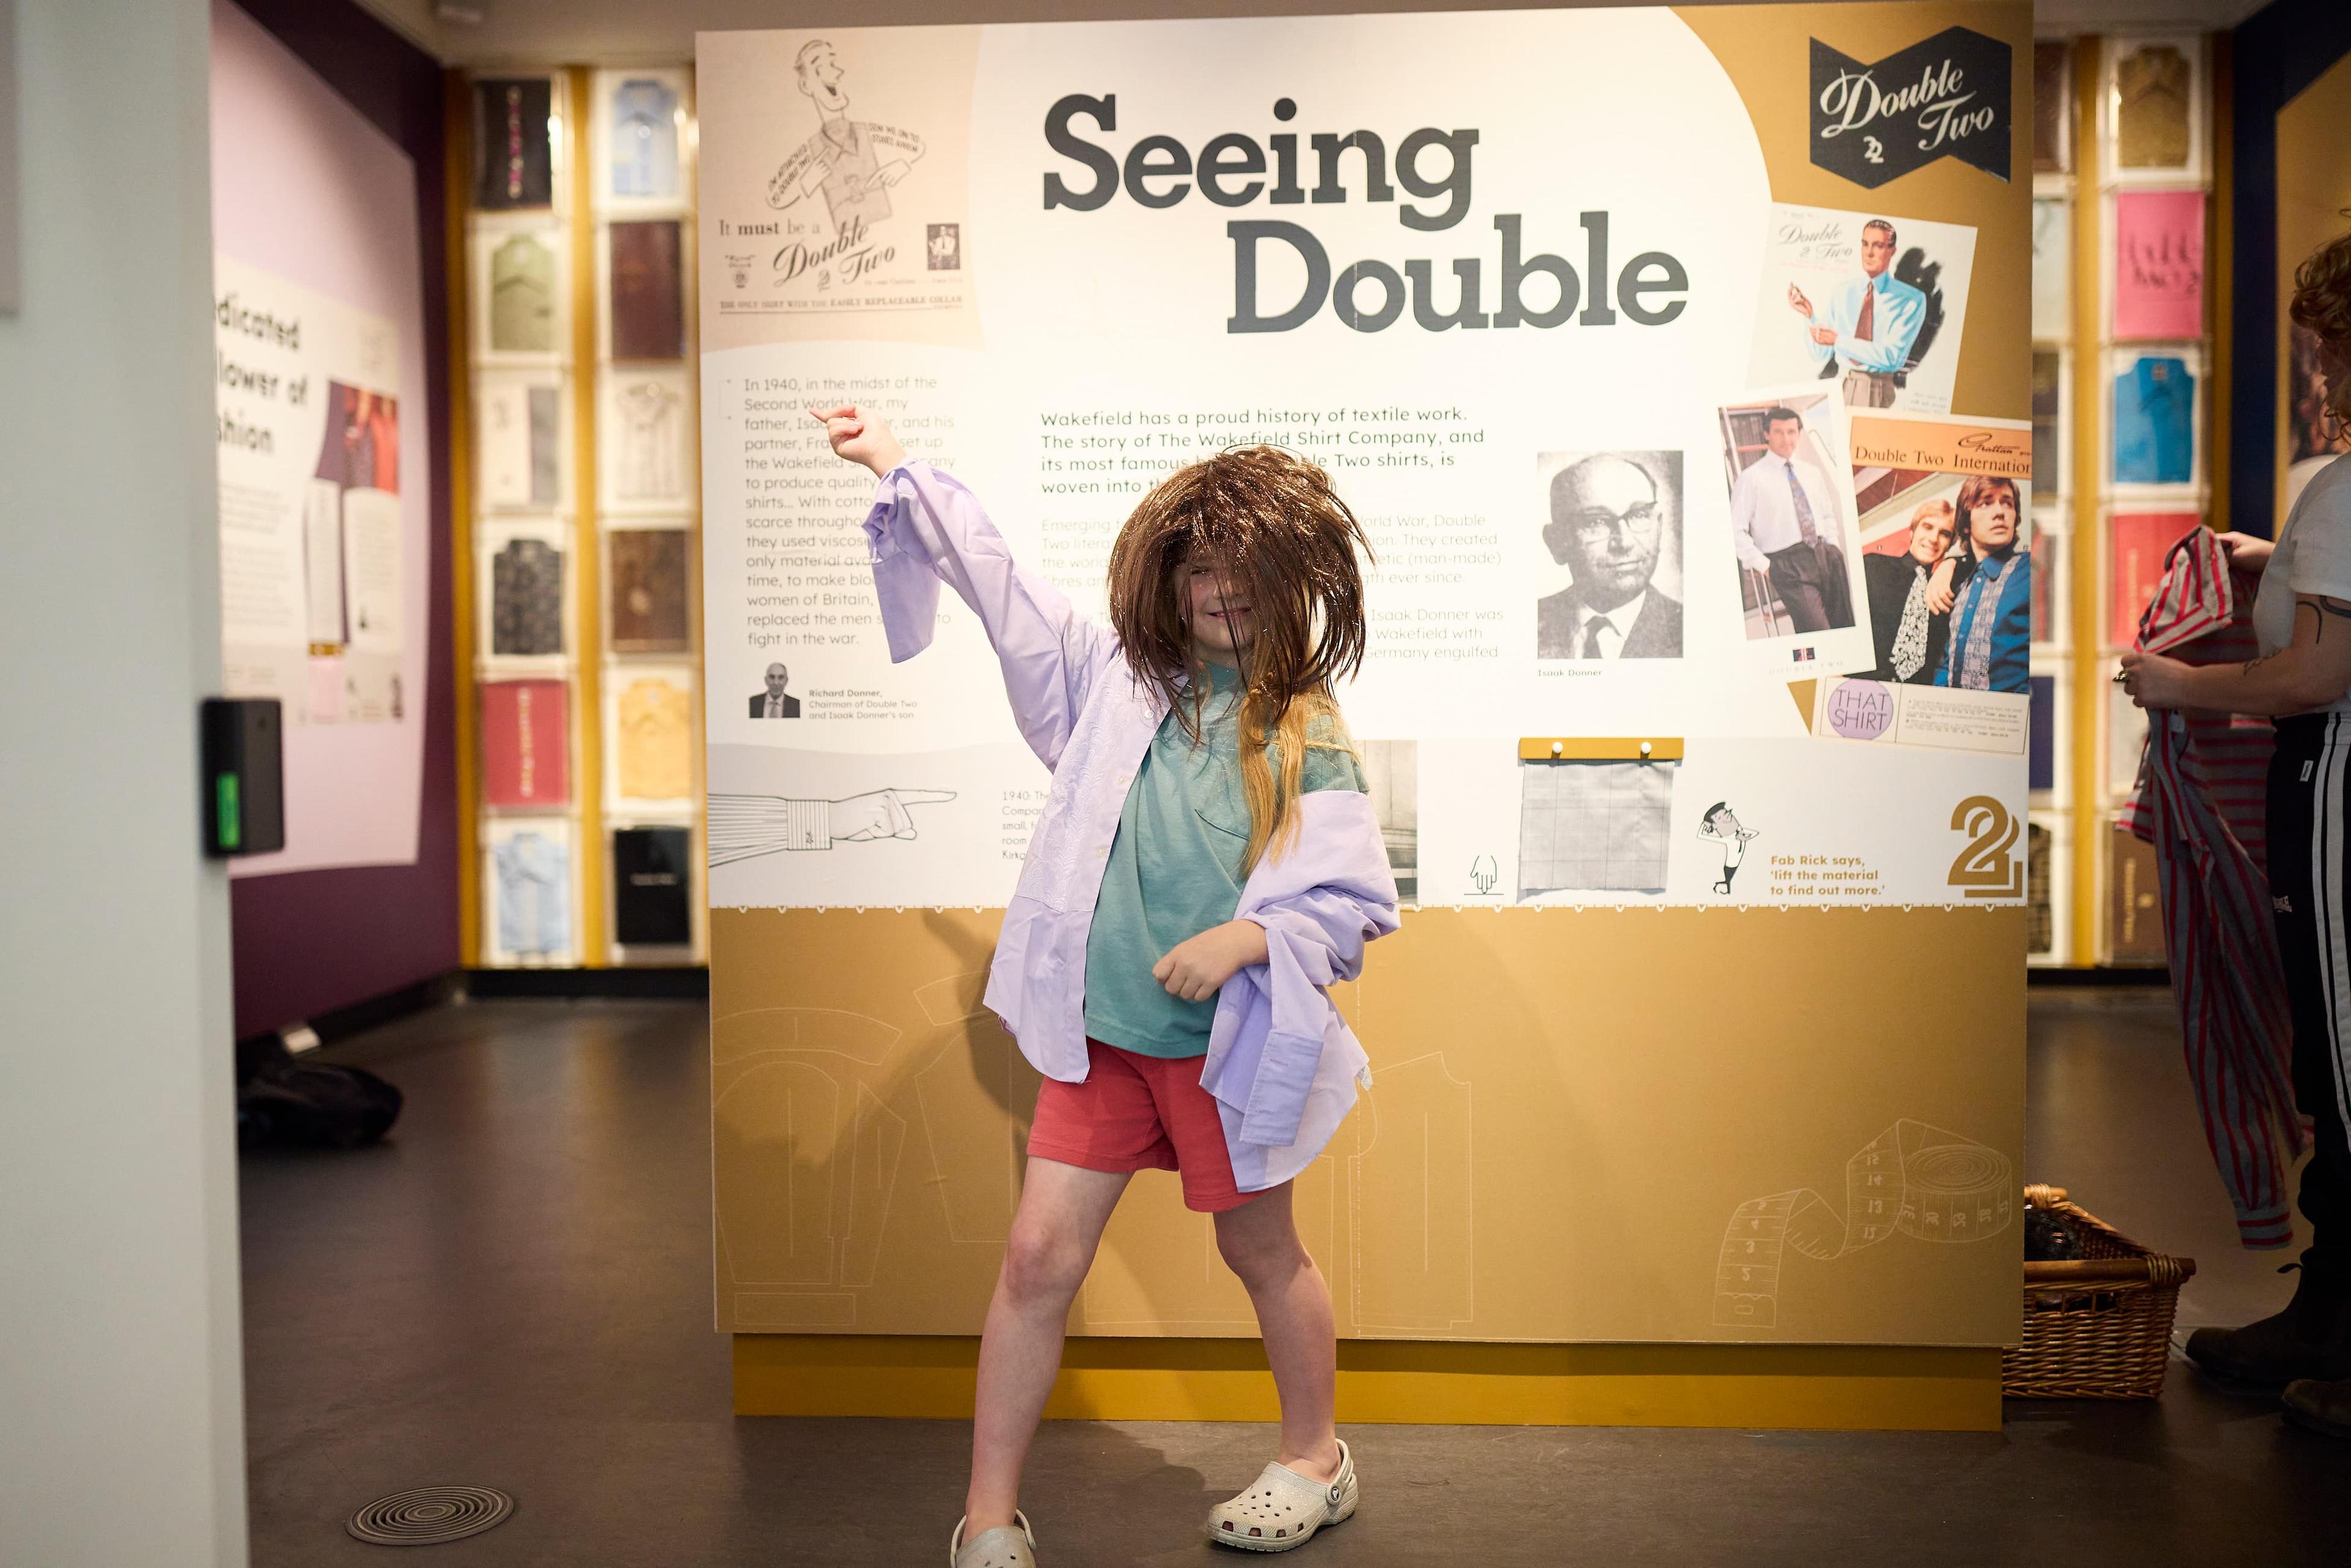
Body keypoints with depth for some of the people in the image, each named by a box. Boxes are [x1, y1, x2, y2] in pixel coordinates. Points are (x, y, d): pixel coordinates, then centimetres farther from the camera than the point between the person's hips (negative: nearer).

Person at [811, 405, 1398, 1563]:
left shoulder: (1305, 738, -7)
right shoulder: (1119, 681, 2)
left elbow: (1358, 903, -8)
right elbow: (1001, 584, 7)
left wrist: (1246, 937, -24)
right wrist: (895, 464, 9)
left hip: (1224, 1041, -2)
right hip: (1099, 1033, 3)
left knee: (1262, 1256, 16)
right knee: (1039, 1256, 0)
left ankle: (1315, 1459, 40)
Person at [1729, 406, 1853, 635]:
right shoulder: (1752, 478, -4)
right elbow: (1734, 530, -7)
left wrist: (1831, 546, 14)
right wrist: (1763, 565, -9)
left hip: (1826, 557, 7)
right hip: (1788, 564, -6)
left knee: (1846, 627, 7)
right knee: (1818, 634, -18)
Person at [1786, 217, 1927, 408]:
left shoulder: (1912, 300, 0)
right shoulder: (1841, 296, 8)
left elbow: (1891, 355, -11)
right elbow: (1820, 356, 8)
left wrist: (1839, 341, -14)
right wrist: (1810, 316, -6)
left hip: (1881, 393, -2)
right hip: (1842, 388, 2)